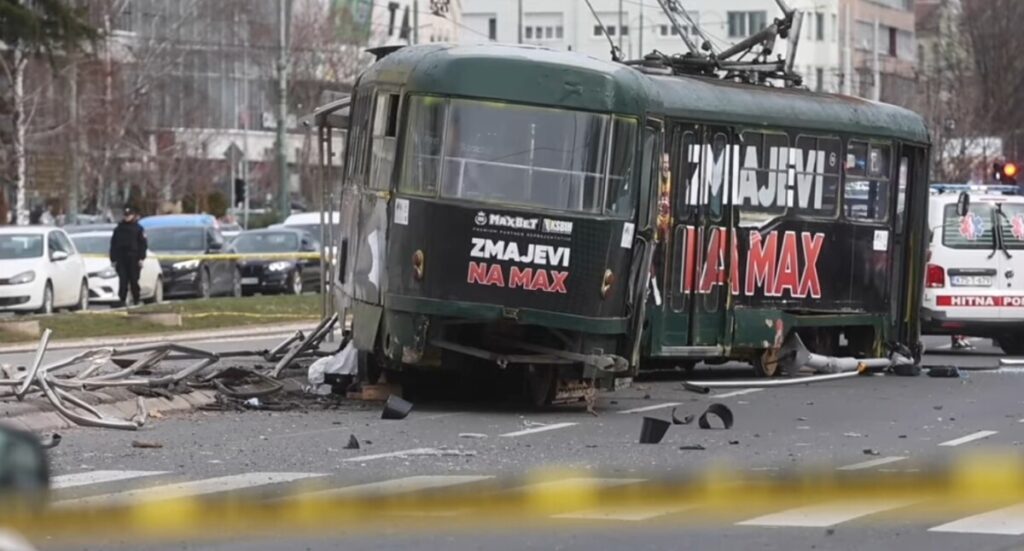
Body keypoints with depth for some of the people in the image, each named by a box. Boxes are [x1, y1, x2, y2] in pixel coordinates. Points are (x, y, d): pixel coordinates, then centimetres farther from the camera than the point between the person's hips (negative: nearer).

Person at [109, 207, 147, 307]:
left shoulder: (138, 229, 5)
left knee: (134, 280, 2)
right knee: (123, 281, -4)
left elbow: (143, 244, 3)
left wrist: (141, 258, -6)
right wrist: (113, 259, 6)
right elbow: (113, 245, 14)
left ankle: (136, 300, 11)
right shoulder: (118, 229, 13)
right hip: (121, 260, 2)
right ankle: (122, 300, -3)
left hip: (133, 259, -2)